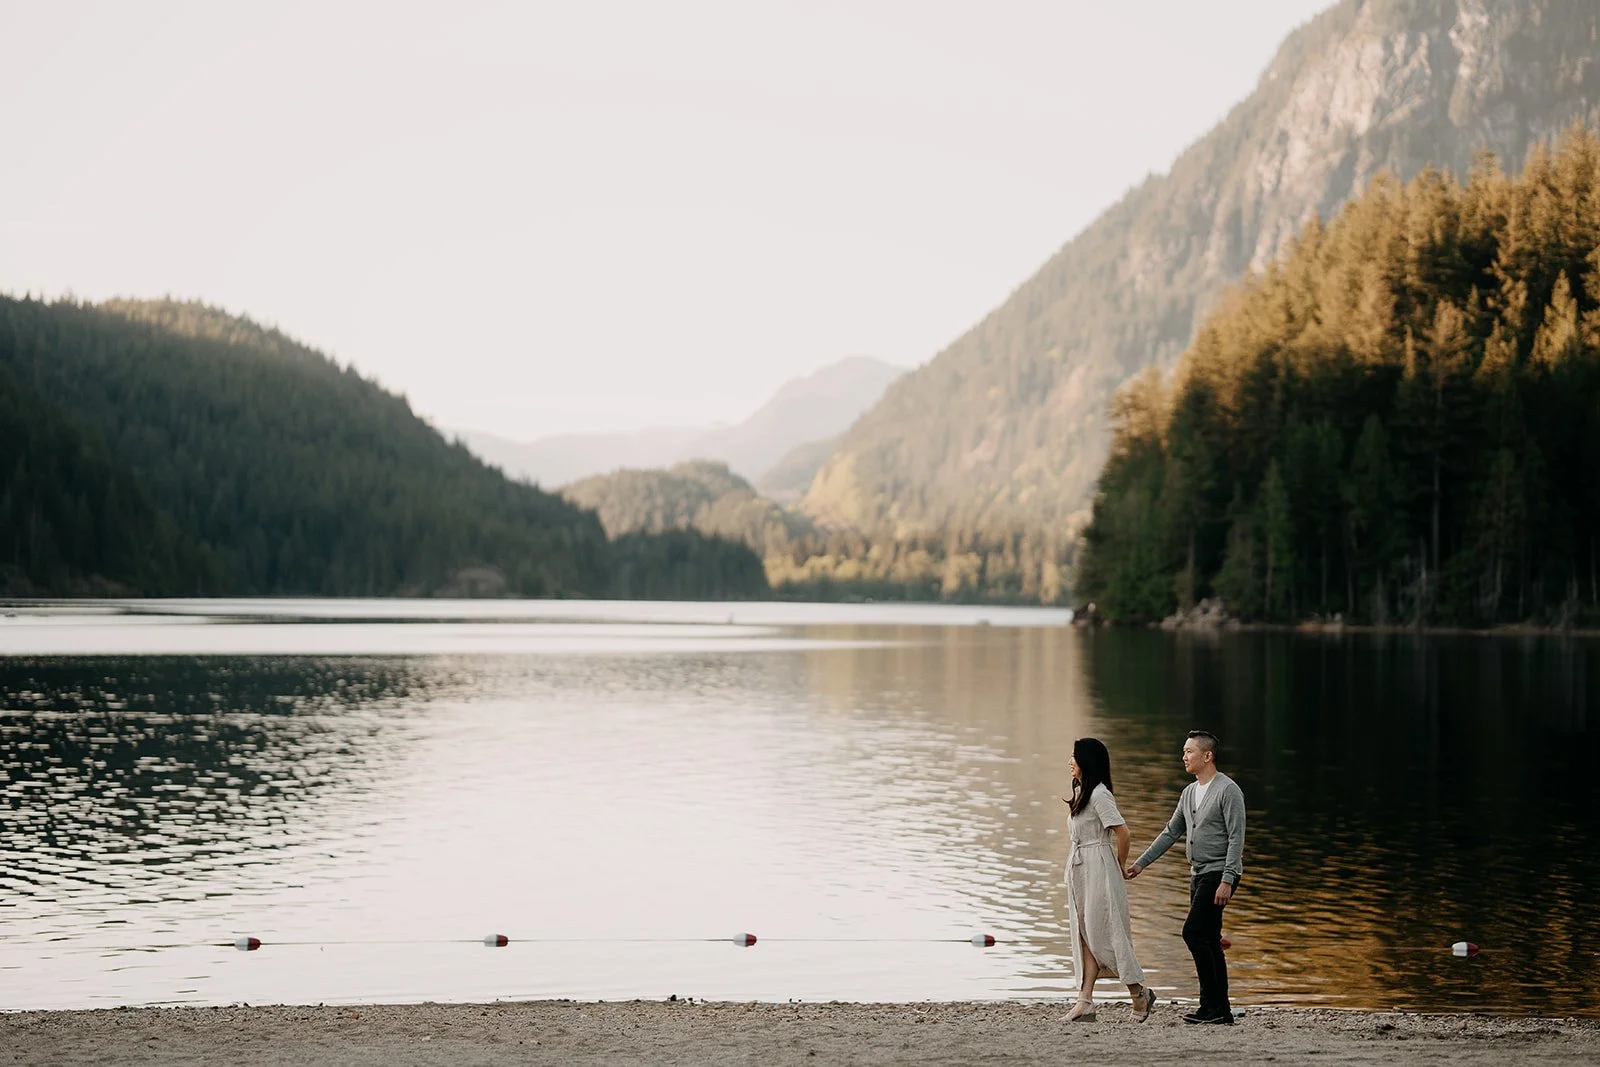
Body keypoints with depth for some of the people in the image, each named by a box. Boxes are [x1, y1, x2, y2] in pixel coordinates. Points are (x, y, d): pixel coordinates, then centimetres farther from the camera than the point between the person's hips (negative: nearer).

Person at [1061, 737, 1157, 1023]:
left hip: (1098, 870, -10)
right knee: (1084, 935, 5)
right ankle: (1085, 1001, 3)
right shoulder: (1080, 791, 14)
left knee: (1100, 934, -6)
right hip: (1078, 868, 10)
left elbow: (1122, 832, -18)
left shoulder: (1099, 795, -16)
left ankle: (1139, 993, 7)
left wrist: (1119, 868, -6)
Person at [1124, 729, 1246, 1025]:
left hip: (1219, 873, -9)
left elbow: (1236, 838, -16)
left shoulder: (1228, 790, -11)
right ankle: (1221, 1011, 9)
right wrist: (1141, 863, 19)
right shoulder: (1190, 792, 15)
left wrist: (1227, 881, -22)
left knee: (1193, 932, -16)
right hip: (1198, 875, 9)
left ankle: (1211, 1004, -13)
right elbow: (1171, 832, 22)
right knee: (1209, 940, 7)